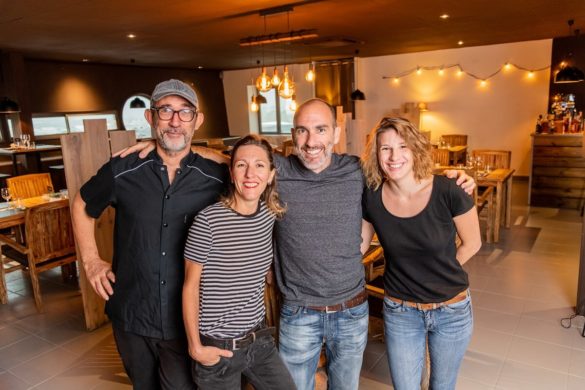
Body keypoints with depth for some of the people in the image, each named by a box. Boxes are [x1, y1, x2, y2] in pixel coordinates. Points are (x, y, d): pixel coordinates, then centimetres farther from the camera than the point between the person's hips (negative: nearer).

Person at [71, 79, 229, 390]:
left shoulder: (216, 178, -11)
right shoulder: (122, 172, -8)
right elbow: (81, 205, 11)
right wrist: (90, 260, 5)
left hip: (187, 320, -2)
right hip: (131, 317, 2)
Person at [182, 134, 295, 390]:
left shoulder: (269, 214, -5)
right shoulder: (208, 221, -18)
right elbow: (190, 286, -10)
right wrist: (195, 347, -9)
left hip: (260, 341, 5)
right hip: (217, 348, -4)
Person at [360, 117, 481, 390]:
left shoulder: (448, 193, -21)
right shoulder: (371, 197, -13)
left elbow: (472, 243, -5)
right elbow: (357, 246, 1)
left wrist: (437, 272, -1)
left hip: (451, 310, 0)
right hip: (400, 311, 1)